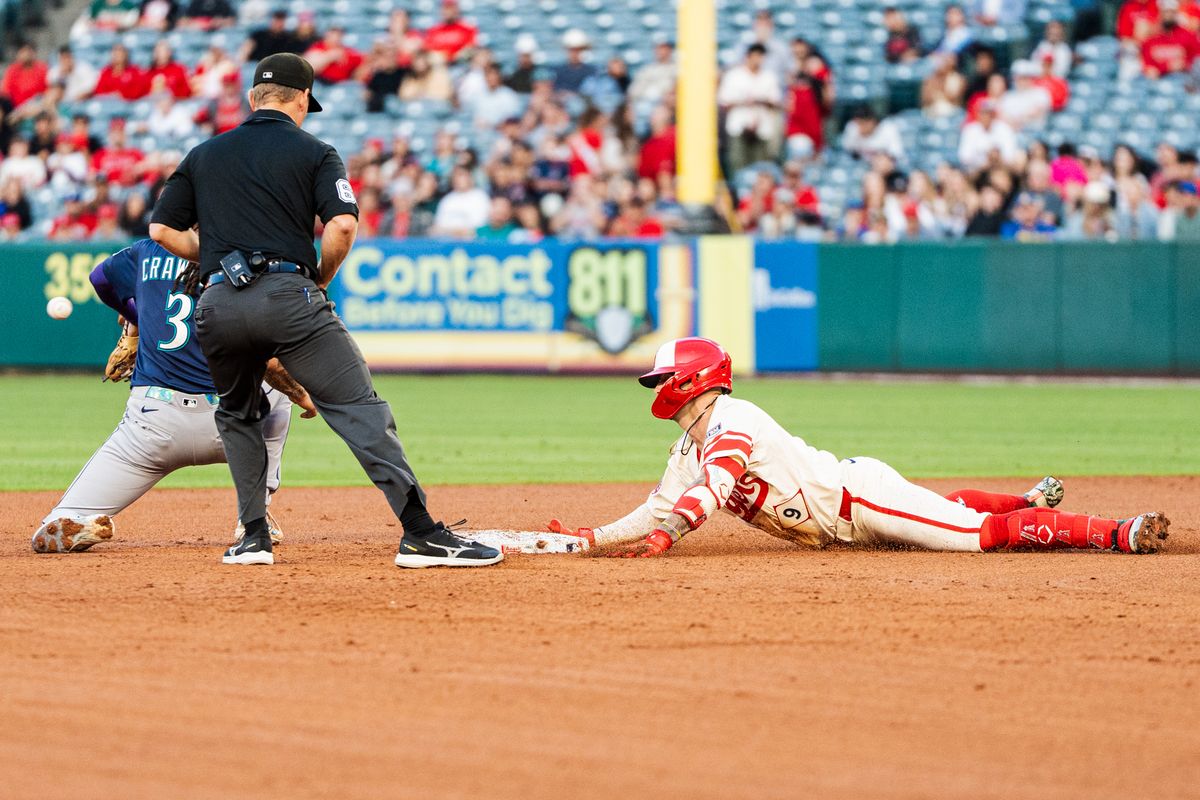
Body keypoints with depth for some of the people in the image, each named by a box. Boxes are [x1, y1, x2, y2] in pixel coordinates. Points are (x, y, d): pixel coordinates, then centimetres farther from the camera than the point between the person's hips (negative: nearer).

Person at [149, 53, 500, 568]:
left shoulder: (203, 156, 20)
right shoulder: (313, 153, 9)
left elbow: (162, 230, 15)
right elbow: (343, 224, -6)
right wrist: (320, 279, 10)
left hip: (217, 305, 4)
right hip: (287, 293, -4)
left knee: (237, 415, 27)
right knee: (360, 409, -7)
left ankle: (254, 536, 16)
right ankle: (420, 533, -17)